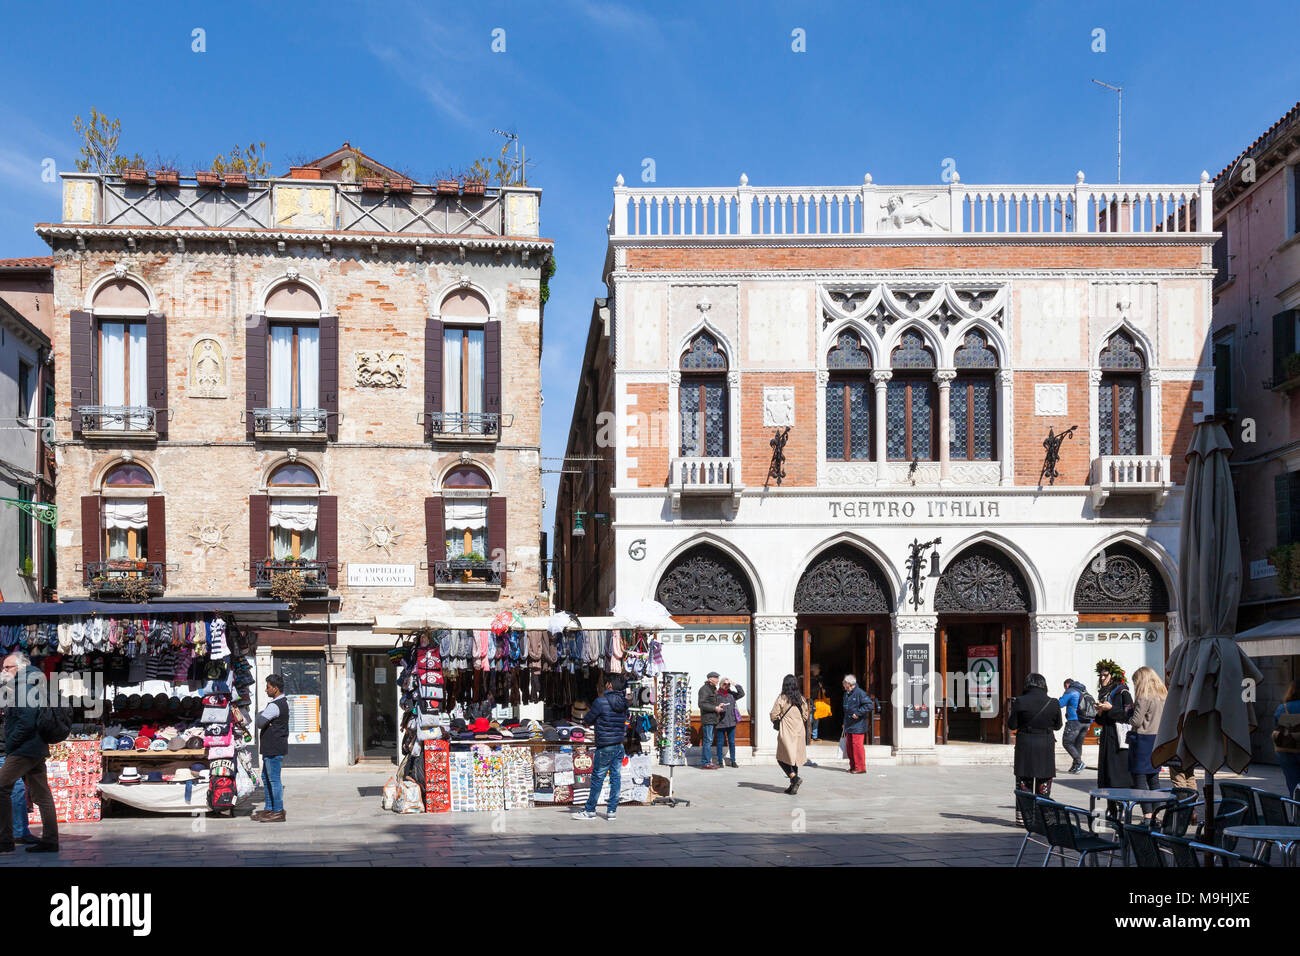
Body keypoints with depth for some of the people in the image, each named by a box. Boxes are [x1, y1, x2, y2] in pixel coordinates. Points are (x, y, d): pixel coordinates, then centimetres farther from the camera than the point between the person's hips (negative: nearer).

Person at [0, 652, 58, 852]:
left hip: (26, 748, -10)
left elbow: (26, 723, -20)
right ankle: (50, 841, 9)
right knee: (41, 794, 8)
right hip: (37, 749, 10)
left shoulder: (25, 688, -11)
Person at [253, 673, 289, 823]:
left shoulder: (274, 706, -19)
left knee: (274, 779, -5)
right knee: (266, 777, 17)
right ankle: (269, 809, 23)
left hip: (274, 748, -10)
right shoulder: (284, 702, 14)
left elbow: (260, 722, -19)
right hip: (270, 748, 10)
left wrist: (260, 716, 2)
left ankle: (278, 812, -1)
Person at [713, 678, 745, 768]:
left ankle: (733, 761, 14)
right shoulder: (716, 694, -2)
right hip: (720, 722, -4)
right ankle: (720, 762, 8)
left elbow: (742, 693, 5)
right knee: (720, 742, 1)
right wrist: (718, 707, -21)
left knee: (732, 742, 7)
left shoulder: (731, 694, 11)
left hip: (731, 722, 4)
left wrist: (735, 685, -1)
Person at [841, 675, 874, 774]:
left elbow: (869, 705, -19)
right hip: (849, 726, 9)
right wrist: (845, 723, 20)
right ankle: (853, 766, 21)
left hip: (858, 726, -9)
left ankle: (860, 767, -2)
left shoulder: (860, 693, -13)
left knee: (857, 746, -8)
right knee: (849, 747, 12)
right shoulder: (846, 694, 14)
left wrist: (858, 713, -21)